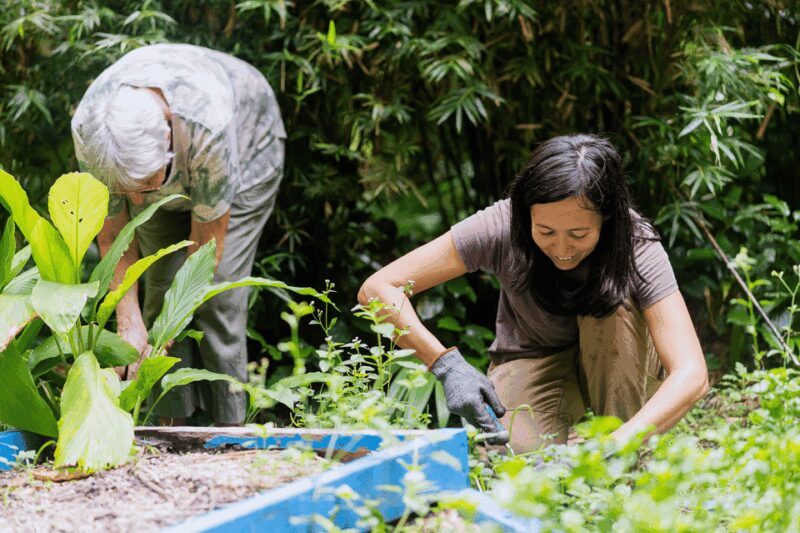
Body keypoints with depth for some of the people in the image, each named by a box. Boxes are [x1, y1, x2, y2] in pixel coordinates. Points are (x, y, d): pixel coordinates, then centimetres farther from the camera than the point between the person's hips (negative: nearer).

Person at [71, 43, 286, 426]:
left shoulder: (207, 125, -46)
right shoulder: (87, 131, -35)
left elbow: (207, 239, -31)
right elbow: (112, 237, -21)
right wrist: (129, 323, -30)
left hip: (247, 146, -4)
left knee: (218, 291, -16)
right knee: (160, 285, -9)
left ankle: (229, 430, -10)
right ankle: (176, 426, -2)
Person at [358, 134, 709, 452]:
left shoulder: (637, 246, -30)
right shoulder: (502, 226, -28)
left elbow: (692, 374, -40)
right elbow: (378, 288, -28)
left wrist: (616, 446, -55)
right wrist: (446, 365, -42)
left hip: (616, 358, 1)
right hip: (531, 360, -1)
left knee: (614, 301, -33)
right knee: (523, 454, -33)